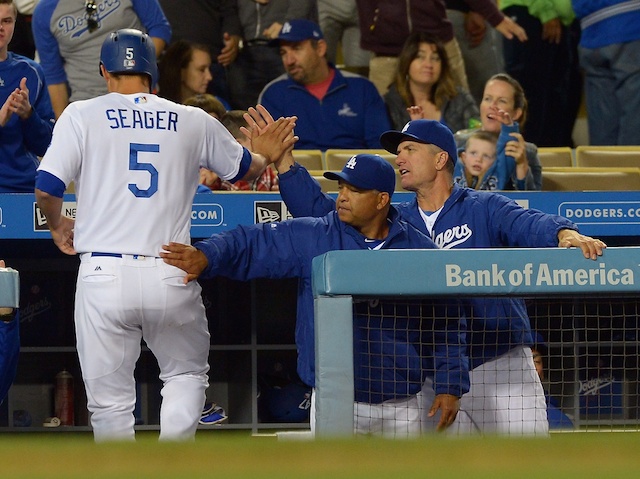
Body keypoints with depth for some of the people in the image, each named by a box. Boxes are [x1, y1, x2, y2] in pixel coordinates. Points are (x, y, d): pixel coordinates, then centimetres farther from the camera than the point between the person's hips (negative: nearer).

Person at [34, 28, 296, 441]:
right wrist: (265, 155, 48)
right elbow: (245, 170, 24)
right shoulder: (191, 121, 9)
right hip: (171, 279, 2)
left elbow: (46, 188, -3)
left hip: (104, 275, -2)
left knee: (109, 400, 7)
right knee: (187, 373, 21)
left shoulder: (82, 115, 3)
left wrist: (58, 225, 19)